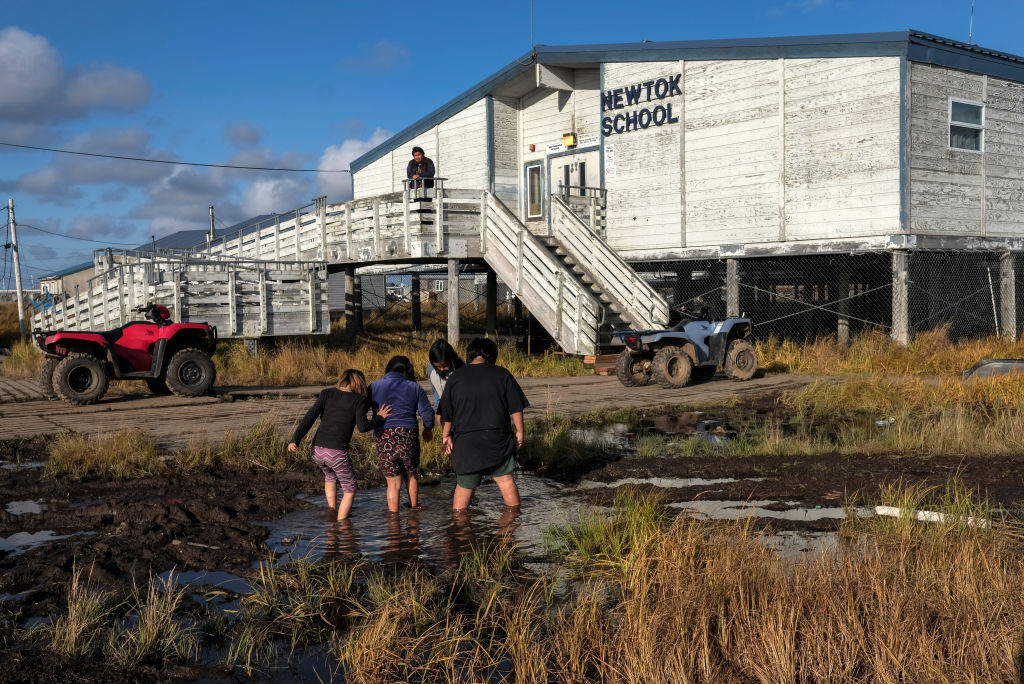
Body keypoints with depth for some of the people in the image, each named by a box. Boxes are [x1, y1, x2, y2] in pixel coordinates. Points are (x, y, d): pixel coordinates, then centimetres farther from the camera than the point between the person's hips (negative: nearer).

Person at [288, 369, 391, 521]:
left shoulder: (327, 394, 8)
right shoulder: (359, 400, -1)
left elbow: (310, 416, -3)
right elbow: (362, 426, -14)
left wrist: (295, 440, -7)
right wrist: (379, 419, 3)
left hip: (318, 451, 5)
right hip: (337, 453, -4)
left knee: (330, 476, 36)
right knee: (350, 490, 18)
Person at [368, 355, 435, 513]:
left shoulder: (374, 386, 9)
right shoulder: (414, 387, 7)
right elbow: (427, 412, 4)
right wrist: (427, 429, 21)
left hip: (384, 439, 0)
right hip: (409, 437, 0)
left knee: (393, 484, 7)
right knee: (411, 475, 23)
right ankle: (414, 508, 37)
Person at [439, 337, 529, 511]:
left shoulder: (455, 377, 2)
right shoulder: (502, 375, 0)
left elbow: (446, 412, 6)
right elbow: (516, 408, 2)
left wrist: (446, 436, 16)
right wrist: (519, 432, 11)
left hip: (466, 441, 1)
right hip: (497, 438, 0)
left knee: (464, 485, 9)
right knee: (505, 479, 10)